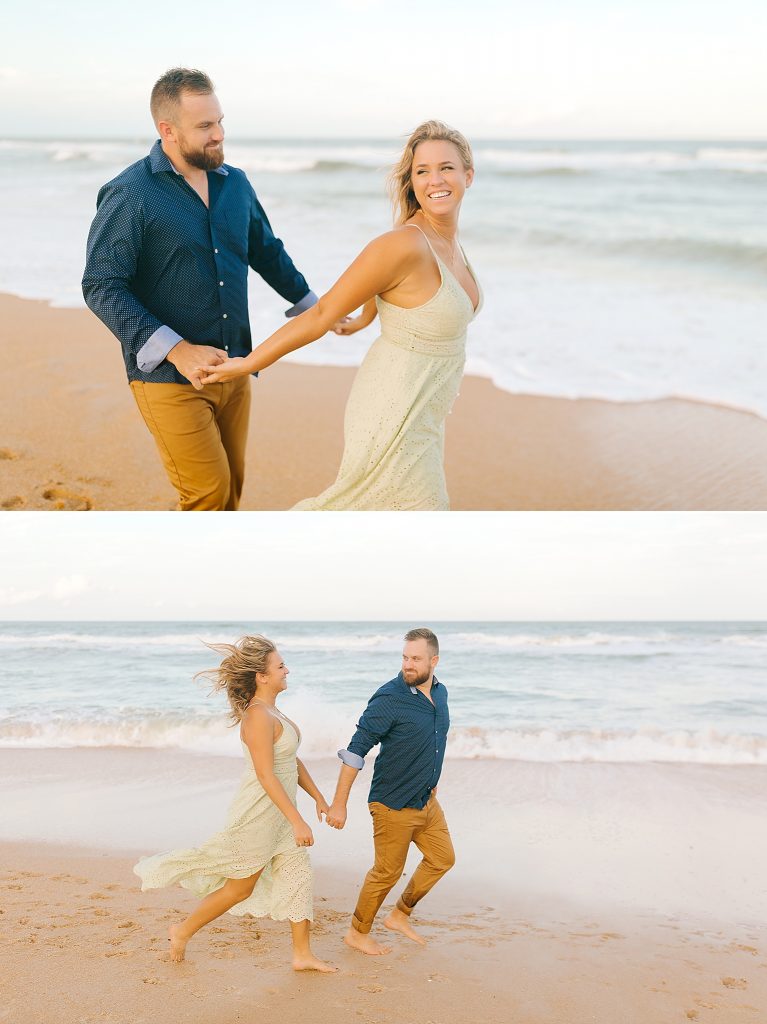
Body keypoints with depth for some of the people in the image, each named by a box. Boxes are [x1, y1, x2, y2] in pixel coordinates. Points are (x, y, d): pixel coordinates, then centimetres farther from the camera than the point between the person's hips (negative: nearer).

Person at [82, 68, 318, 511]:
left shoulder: (235, 183, 8)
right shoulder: (130, 195, -12)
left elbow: (268, 252, 23)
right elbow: (102, 287, -15)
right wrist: (176, 350, -23)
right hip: (168, 377, -6)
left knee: (231, 488, 12)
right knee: (210, 492, -9)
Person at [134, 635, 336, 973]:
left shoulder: (271, 711, 7)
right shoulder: (259, 717, -24)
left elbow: (291, 759, 16)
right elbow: (266, 775, -27)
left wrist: (317, 796, 15)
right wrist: (297, 821, -26)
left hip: (278, 811, 9)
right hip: (258, 813, -9)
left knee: (298, 875, 9)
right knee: (240, 887, 5)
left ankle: (302, 954, 17)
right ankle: (184, 931, 24)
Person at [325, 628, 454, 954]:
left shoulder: (439, 692, 2)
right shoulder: (388, 699, -21)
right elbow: (355, 750, -21)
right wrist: (339, 804, -22)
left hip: (426, 801, 8)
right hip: (393, 805, -8)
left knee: (442, 858, 16)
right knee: (388, 872, 3)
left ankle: (400, 915, 33)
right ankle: (358, 933, 23)